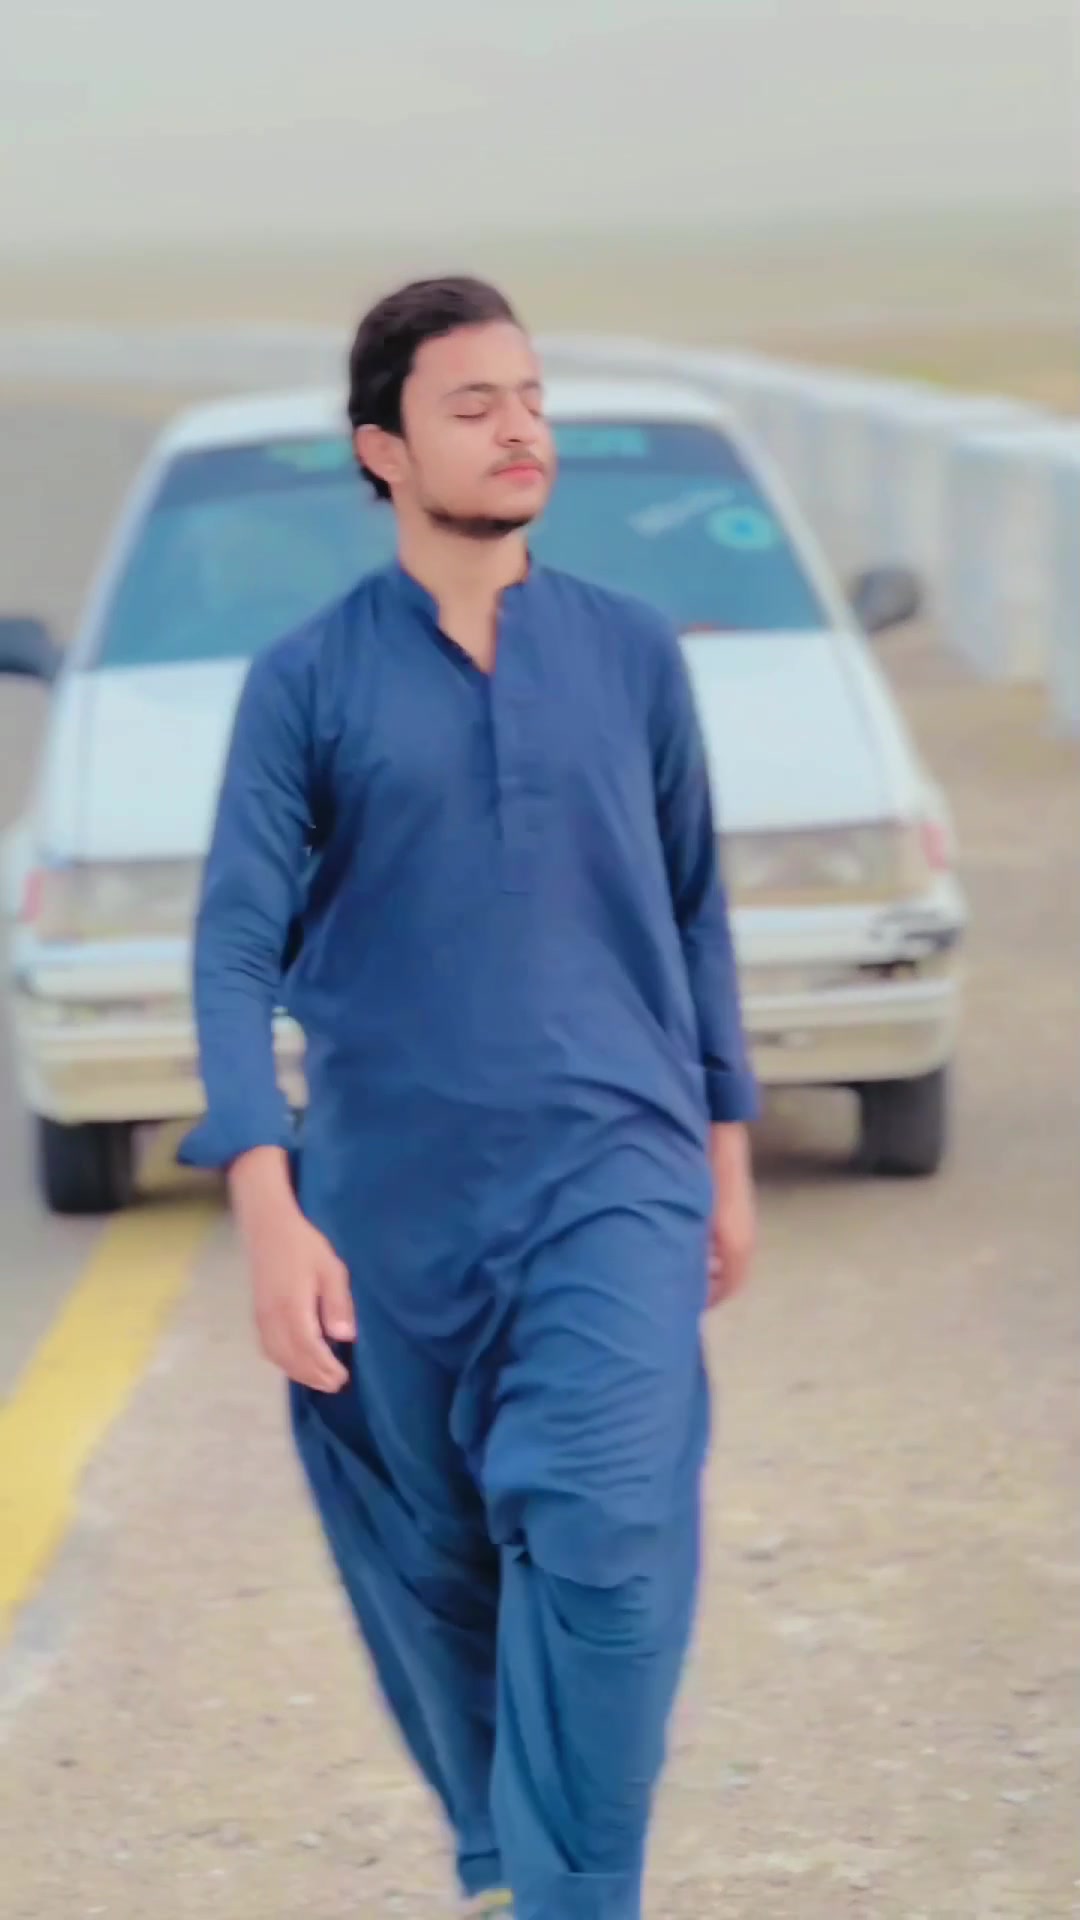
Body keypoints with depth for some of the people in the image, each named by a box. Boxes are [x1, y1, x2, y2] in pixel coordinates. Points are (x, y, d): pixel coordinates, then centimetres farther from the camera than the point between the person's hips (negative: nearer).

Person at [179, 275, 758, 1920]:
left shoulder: (632, 656, 5)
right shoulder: (309, 682, 0)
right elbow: (238, 944, -4)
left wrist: (727, 1150, 17)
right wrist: (269, 1212, -14)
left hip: (612, 1182, 0)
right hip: (390, 1204, 0)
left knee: (606, 1538, -18)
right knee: (427, 1568, 10)